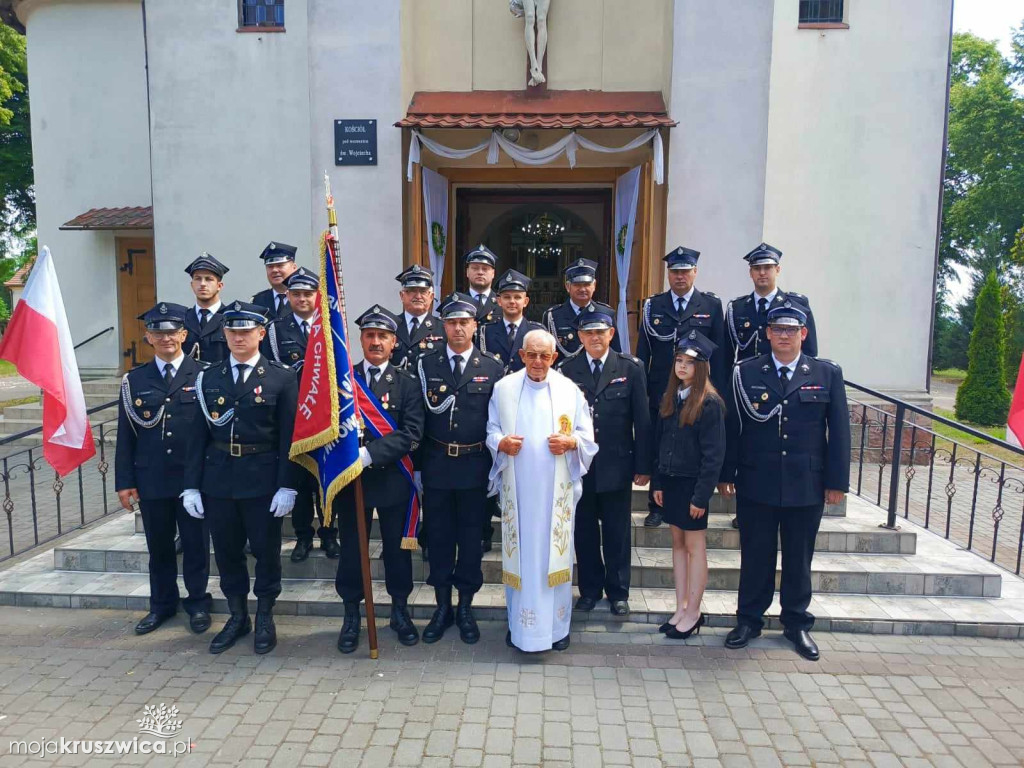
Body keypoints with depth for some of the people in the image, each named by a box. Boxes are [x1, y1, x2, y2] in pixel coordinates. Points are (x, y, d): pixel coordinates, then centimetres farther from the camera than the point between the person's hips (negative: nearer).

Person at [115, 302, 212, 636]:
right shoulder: (134, 380, 6)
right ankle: (162, 604, 31)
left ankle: (198, 603, 25)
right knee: (158, 546, 14)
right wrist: (124, 481, 2)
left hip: (194, 477, -2)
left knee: (196, 543, 9)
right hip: (151, 480, 2)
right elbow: (125, 435, 6)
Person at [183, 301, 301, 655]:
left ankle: (265, 618, 27)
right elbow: (198, 435, 6)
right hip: (218, 478, 3)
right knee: (227, 551, 13)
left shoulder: (282, 377, -4)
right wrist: (191, 486, 1)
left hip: (263, 479, -3)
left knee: (266, 550, 8)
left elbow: (290, 436, -7)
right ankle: (237, 617, 31)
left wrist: (287, 486, -12)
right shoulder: (208, 378, 6)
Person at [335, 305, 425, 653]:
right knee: (351, 549, 10)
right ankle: (352, 615, 28)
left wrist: (369, 453, -22)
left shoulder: (407, 383, -1)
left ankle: (400, 611, 31)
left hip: (392, 478, -1)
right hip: (350, 477, 1)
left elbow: (411, 434, -12)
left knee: (398, 549, 11)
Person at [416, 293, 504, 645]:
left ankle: (465, 608, 26)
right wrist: (416, 466, -4)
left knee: (471, 537, 10)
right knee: (438, 536, 10)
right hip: (436, 466, 1)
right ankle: (442, 607, 26)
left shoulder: (493, 368, 1)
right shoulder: (426, 365, 3)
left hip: (475, 467, -1)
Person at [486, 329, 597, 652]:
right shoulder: (504, 388, 3)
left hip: (556, 489, 0)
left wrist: (570, 442, -16)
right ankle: (519, 623, 20)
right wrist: (501, 443, -15)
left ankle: (556, 624, 19)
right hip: (517, 489, 0)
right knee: (519, 552, 5)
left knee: (555, 552, 5)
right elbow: (491, 431, 7)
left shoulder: (570, 390, 2)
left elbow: (587, 437, 5)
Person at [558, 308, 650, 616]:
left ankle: (618, 591, 28)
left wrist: (643, 466, -4)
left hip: (616, 465, -1)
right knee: (584, 533, 12)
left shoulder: (631, 368, -2)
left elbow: (642, 420, -2)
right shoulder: (567, 370, -1)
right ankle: (590, 589, 30)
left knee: (617, 533, 11)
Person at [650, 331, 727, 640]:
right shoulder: (670, 398, 7)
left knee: (695, 547, 4)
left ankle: (693, 613, 15)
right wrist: (657, 482, 7)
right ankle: (681, 608, 22)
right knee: (678, 543, 13)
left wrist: (701, 495, -17)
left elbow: (714, 454, -15)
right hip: (670, 481, 7)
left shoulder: (710, 403, -13)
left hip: (692, 483, -6)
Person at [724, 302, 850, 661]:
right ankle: (749, 619, 26)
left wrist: (837, 482, -1)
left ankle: (797, 623, 29)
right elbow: (733, 427, 1)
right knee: (755, 556, 9)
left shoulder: (828, 374, 2)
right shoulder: (745, 373, 1)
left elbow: (839, 430, 3)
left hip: (807, 486, 1)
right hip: (756, 484, 0)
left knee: (799, 558, 13)